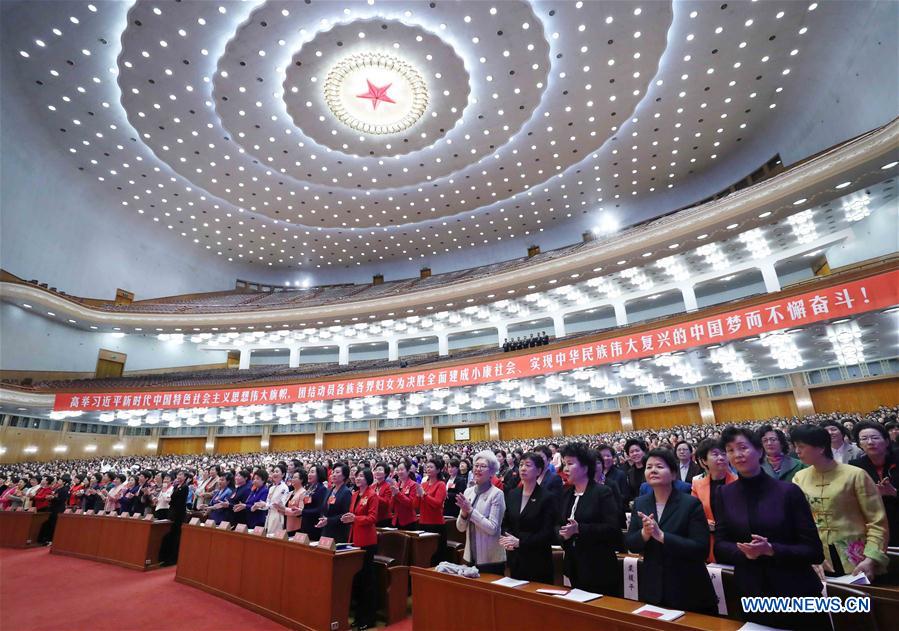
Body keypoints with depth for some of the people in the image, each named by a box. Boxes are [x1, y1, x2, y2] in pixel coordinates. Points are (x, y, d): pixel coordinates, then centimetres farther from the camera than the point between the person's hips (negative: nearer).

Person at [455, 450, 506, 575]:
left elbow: (493, 528, -19)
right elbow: (461, 528, 5)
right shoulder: (468, 491, 3)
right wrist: (464, 513, -15)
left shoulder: (497, 494, -13)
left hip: (491, 559, -5)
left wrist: (471, 510, -21)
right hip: (470, 556, 5)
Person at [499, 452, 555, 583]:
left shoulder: (546, 498, -10)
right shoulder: (512, 494, 6)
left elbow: (547, 534, -13)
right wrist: (509, 541, -9)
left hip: (537, 561, -4)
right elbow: (505, 523, 12)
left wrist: (520, 542, -21)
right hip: (515, 559, 5)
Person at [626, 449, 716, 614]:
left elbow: (701, 549, -19)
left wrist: (661, 535, -27)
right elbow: (630, 544, 0)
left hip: (689, 592, -3)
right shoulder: (640, 503, 0)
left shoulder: (691, 503, -13)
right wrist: (645, 533, -20)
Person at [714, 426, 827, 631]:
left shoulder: (789, 491, -11)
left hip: (797, 592, -2)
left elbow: (814, 551, -9)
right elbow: (719, 546, -2)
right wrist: (744, 551, -21)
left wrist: (771, 549, -24)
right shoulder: (724, 495, -3)